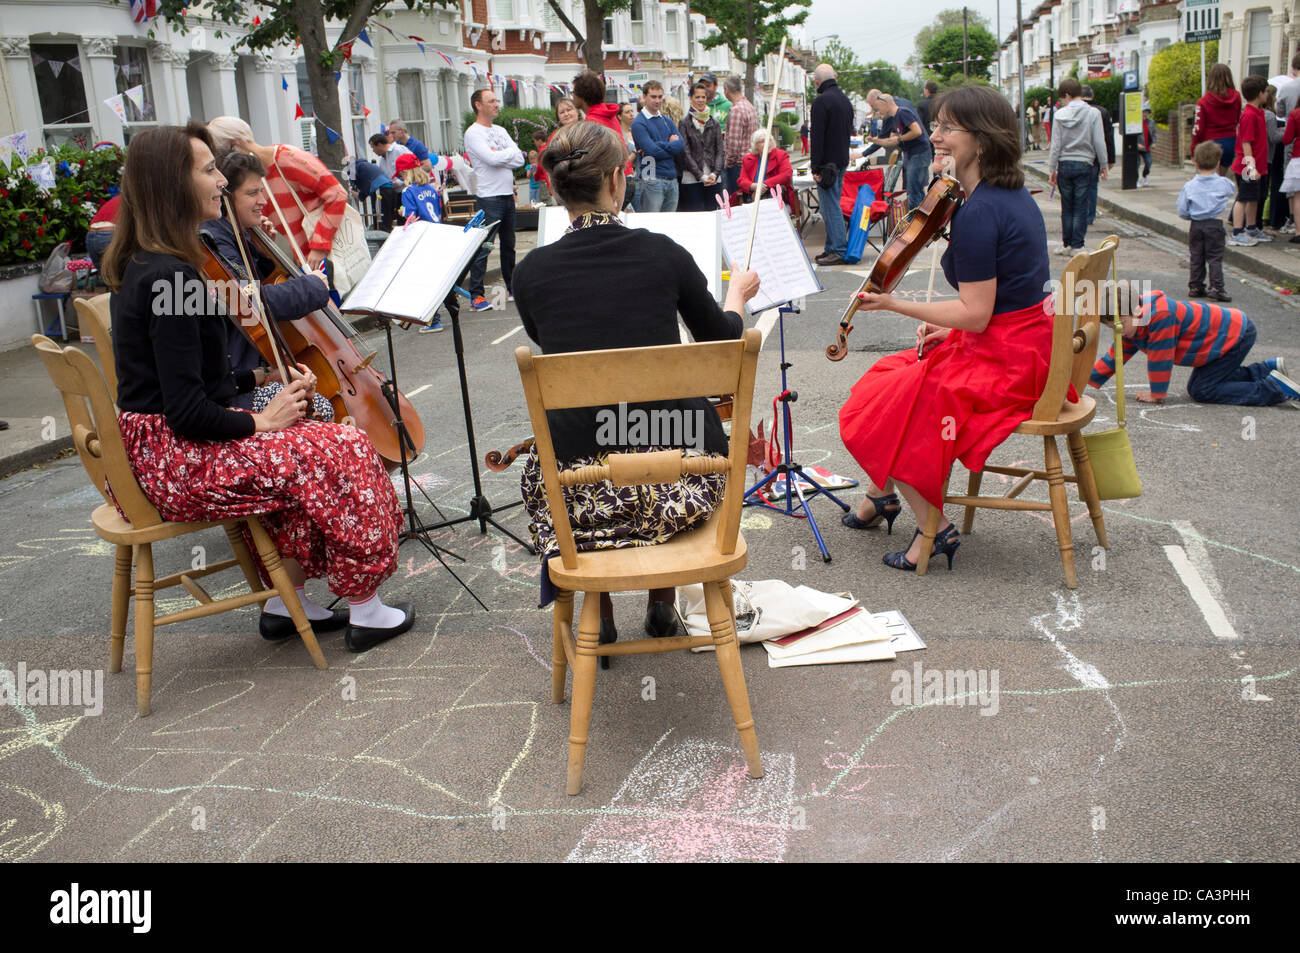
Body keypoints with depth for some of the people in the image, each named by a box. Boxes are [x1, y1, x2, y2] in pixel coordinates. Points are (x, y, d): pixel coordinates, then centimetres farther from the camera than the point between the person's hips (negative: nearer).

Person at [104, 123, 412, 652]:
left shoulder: (141, 264, 10)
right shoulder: (168, 276, -22)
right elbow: (187, 413, -25)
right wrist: (259, 421, -9)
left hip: (155, 450, 10)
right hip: (175, 461, -10)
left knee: (309, 444, 13)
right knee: (345, 450, -9)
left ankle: (286, 603, 16)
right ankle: (365, 611, 3)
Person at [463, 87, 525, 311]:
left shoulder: (501, 131, 15)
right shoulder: (473, 133, -7)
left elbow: (520, 160, 5)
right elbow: (492, 159, -21)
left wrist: (499, 156, -10)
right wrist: (510, 152, -4)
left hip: (507, 194, 8)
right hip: (488, 198, -8)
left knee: (508, 244, 16)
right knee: (483, 247, -8)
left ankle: (512, 288, 26)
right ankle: (476, 295, -5)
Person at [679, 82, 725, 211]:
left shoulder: (714, 123, 12)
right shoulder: (685, 123, 0)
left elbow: (719, 151, 7)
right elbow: (686, 153, -6)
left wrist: (715, 174, -9)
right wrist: (701, 176, -13)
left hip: (714, 179, 3)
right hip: (692, 179, -3)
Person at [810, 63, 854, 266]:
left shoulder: (821, 101, -16)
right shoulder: (845, 100, 13)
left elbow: (817, 137, -19)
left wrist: (816, 168, -18)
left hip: (827, 163, -9)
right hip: (842, 161, 9)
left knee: (830, 207, -6)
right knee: (832, 205, 15)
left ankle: (839, 251, -7)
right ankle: (832, 247, 20)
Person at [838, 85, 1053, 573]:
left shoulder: (978, 212, -22)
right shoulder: (1014, 194, 8)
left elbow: (976, 314, -24)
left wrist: (895, 304, -21)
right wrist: (948, 325, 10)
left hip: (1003, 362, -10)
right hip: (1029, 346, 10)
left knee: (879, 406, -4)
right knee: (893, 373, 20)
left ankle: (934, 527, 4)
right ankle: (881, 496, 32)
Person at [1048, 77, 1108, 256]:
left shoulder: (1059, 115, -3)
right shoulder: (1093, 113, -4)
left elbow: (1055, 145, -2)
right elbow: (1099, 142, -4)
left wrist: (1052, 169, 5)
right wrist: (1103, 165, 6)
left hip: (1064, 165, 1)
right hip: (1085, 164, -1)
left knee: (1067, 207, 10)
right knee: (1081, 207, 3)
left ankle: (1067, 244, 14)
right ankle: (1077, 246, 3)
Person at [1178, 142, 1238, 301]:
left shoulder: (1189, 186, -4)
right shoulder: (1223, 183, -5)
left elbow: (1182, 212, -3)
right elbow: (1232, 191, 18)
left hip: (1196, 225, 2)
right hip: (1215, 224, -2)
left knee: (1196, 258, 11)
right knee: (1215, 258, 1)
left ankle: (1195, 287, 17)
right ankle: (1216, 288, -5)